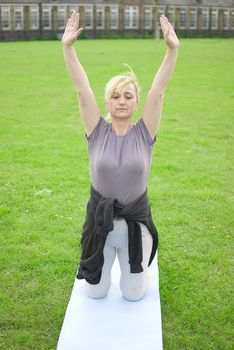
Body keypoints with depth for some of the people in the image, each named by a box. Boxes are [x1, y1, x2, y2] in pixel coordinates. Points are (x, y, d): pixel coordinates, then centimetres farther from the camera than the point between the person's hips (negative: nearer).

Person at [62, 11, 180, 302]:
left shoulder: (144, 133, -8)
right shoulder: (97, 132, -8)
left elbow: (158, 92, -18)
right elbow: (82, 91, -16)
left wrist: (173, 49, -29)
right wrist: (68, 48, -26)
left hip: (136, 222, 0)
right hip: (100, 222, 1)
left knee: (133, 295, 15)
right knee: (95, 293, 17)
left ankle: (138, 267, 48)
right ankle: (108, 264, 48)